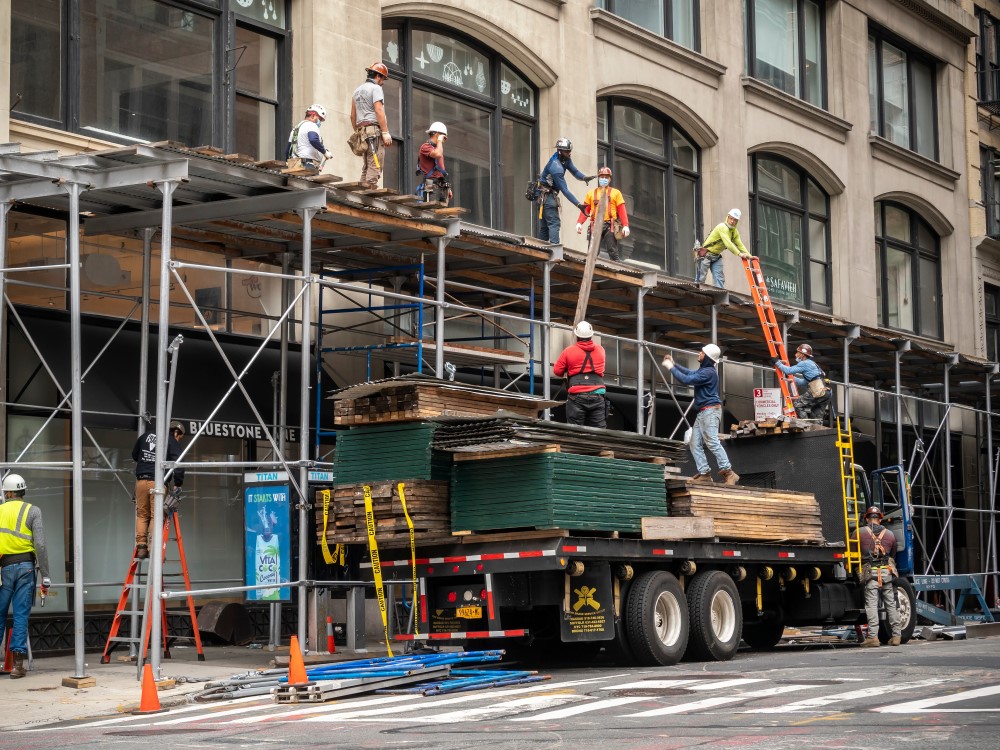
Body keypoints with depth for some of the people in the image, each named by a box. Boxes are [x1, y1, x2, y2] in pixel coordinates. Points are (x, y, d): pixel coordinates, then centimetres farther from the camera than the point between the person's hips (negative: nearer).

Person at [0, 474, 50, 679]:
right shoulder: (32, 511, 2)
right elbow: (40, 545, -8)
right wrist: (45, 576, -5)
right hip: (25, 566, -1)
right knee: (21, 614, 0)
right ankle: (18, 664, -2)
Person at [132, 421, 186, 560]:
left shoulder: (146, 435, 19)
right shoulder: (172, 442, 2)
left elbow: (134, 455, 30)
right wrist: (178, 483, -3)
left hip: (141, 480, 4)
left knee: (142, 514, 11)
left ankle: (141, 546, 4)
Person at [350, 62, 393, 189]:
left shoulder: (357, 90, 23)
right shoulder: (376, 88, -2)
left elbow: (353, 116, 23)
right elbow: (379, 111, -13)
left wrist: (356, 132, 27)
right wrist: (386, 132, -15)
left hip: (361, 130, 8)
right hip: (375, 131, -8)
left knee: (366, 167, 9)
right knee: (374, 166, -12)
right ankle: (371, 191, -19)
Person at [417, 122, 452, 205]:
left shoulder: (437, 149, 25)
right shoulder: (425, 147, -2)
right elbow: (438, 154, -23)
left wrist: (448, 188, 21)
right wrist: (439, 141, -6)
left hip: (442, 186, 9)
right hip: (432, 186, -9)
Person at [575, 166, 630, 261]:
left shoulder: (616, 193, 12)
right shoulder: (591, 193, 18)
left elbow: (621, 210, 4)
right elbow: (585, 210, 11)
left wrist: (625, 225, -8)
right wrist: (579, 223, -5)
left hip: (610, 226, -2)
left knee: (613, 251, -9)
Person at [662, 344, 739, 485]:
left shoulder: (708, 372, -15)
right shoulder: (703, 370, 17)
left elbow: (686, 379, -19)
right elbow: (689, 373, 33)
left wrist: (670, 367, -9)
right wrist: (674, 364, 24)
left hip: (711, 411, -11)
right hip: (702, 412, 11)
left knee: (712, 442, -18)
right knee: (695, 444, 4)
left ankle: (728, 473, -20)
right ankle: (705, 473, 0)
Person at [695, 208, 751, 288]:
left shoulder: (735, 232, 7)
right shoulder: (722, 227, -22)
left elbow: (739, 245, 3)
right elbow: (728, 243, -33)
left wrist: (749, 255, -12)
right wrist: (739, 254, -41)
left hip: (717, 256, 8)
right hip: (706, 254, -8)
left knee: (720, 279, -3)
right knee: (700, 278, -7)